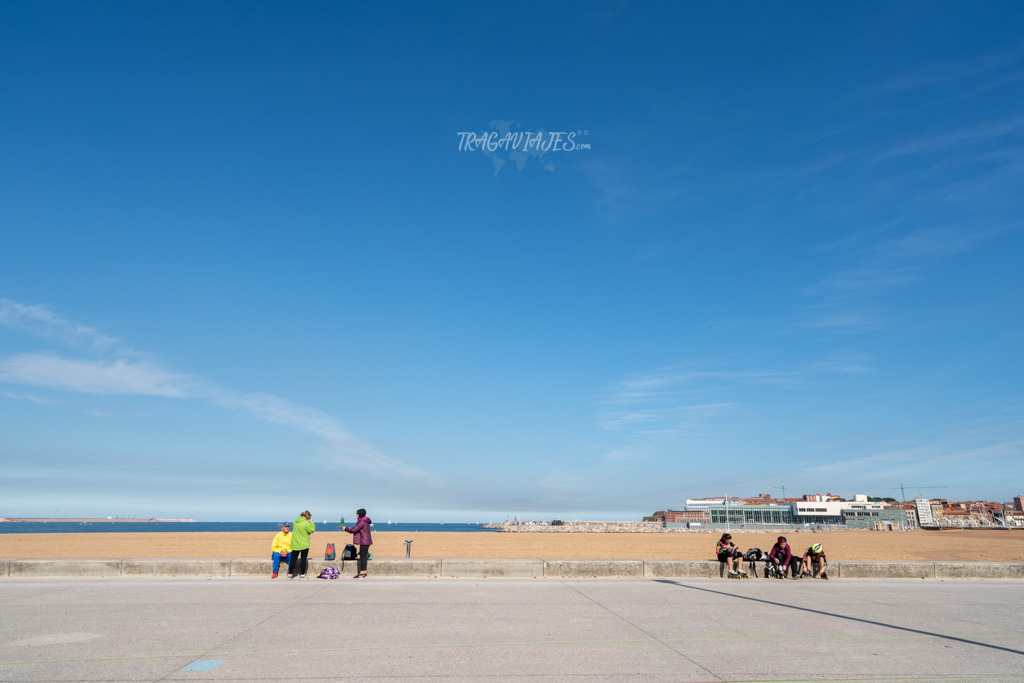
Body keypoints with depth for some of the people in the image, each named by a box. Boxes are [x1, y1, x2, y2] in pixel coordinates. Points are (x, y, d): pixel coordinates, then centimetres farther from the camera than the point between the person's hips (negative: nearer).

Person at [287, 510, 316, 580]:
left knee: (293, 558, 13)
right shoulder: (306, 523, -17)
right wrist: (311, 522, -4)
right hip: (304, 544, -6)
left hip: (295, 544, 6)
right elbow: (312, 530, -11)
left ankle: (290, 574, 19)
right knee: (303, 558, 3)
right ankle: (302, 575, 4)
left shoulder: (295, 522, 5)